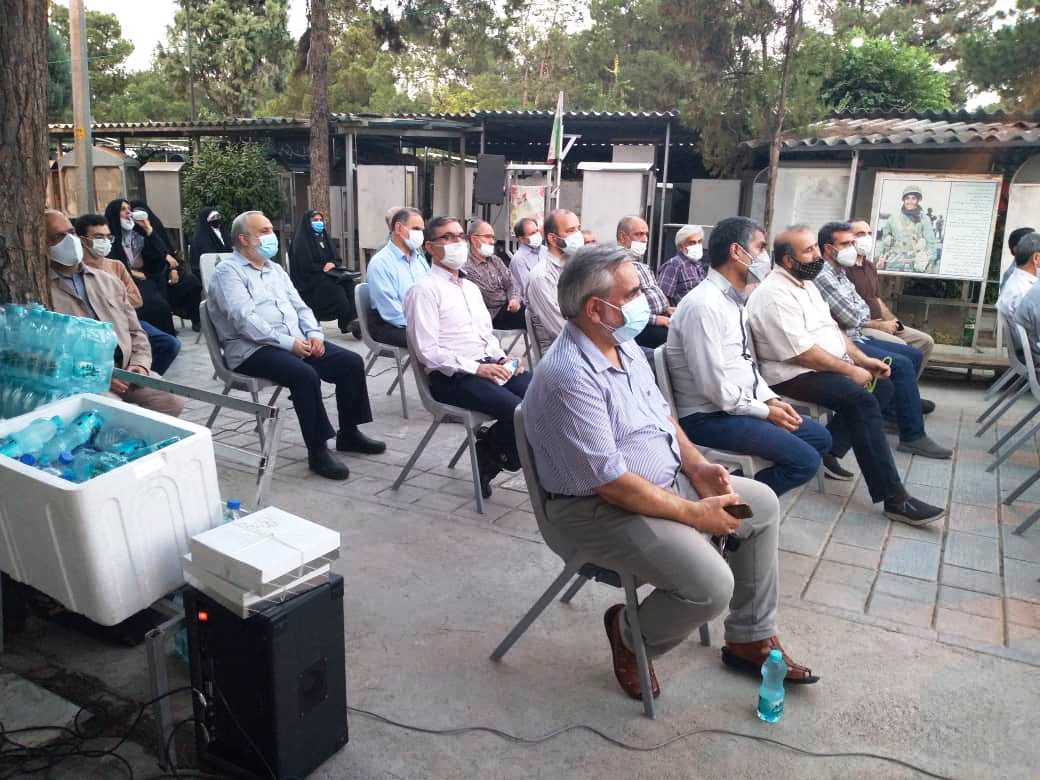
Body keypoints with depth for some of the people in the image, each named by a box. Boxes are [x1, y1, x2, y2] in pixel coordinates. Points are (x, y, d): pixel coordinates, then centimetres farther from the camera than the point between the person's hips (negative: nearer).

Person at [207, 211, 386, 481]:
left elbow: (299, 306, 18)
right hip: (253, 349, -8)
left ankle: (348, 433, 6)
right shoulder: (228, 272, -5)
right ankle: (317, 451, -22)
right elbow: (244, 320, -17)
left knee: (351, 362, -7)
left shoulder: (275, 269, 20)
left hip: (297, 341, 8)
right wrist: (287, 342, -22)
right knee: (305, 375, -34)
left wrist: (313, 333, -3)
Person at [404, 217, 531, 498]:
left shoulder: (471, 287, 22)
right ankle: (490, 454, 1)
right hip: (451, 377, -8)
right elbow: (428, 351, -12)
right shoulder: (424, 290, -4)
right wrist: (476, 368, -18)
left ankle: (494, 448, 2)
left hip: (488, 366, 8)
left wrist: (502, 358, 4)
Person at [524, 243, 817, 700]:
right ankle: (631, 635, 8)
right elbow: (611, 483, -27)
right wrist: (694, 514, -19)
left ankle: (750, 640, 23)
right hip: (600, 510, -10)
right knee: (711, 584, -24)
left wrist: (696, 465, -1)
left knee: (762, 504, 11)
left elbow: (660, 412, 16)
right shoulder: (569, 376, -27)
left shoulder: (623, 343, 4)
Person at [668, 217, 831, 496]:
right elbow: (713, 386, -23)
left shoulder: (732, 300, 10)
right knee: (805, 461, -15)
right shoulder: (704, 305, -21)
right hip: (709, 416, -10)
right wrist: (765, 411, -12)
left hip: (741, 405, 10)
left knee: (820, 438, 13)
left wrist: (771, 399, 4)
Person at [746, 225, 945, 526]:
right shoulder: (775, 295, -19)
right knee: (861, 400, -25)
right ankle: (894, 499, -22)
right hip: (795, 375, -11)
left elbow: (831, 329, 19)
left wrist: (863, 359, 6)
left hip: (827, 366, 11)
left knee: (882, 386, 3)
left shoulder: (805, 284, 14)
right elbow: (802, 353, -24)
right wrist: (851, 370, -16)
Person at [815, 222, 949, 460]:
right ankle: (912, 437, -14)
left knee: (913, 355, 11)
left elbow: (863, 310, 15)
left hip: (855, 336, 11)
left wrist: (857, 312, -8)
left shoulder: (840, 273, 16)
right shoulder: (823, 276, -17)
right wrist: (861, 311, 2)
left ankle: (894, 409, 21)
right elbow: (851, 317, -20)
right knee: (902, 365, -21)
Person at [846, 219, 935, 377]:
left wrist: (892, 321, 5)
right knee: (899, 346, -30)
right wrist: (879, 325, -15)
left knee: (926, 341, 3)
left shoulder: (870, 266, 18)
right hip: (858, 328, -10)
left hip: (880, 324, 10)